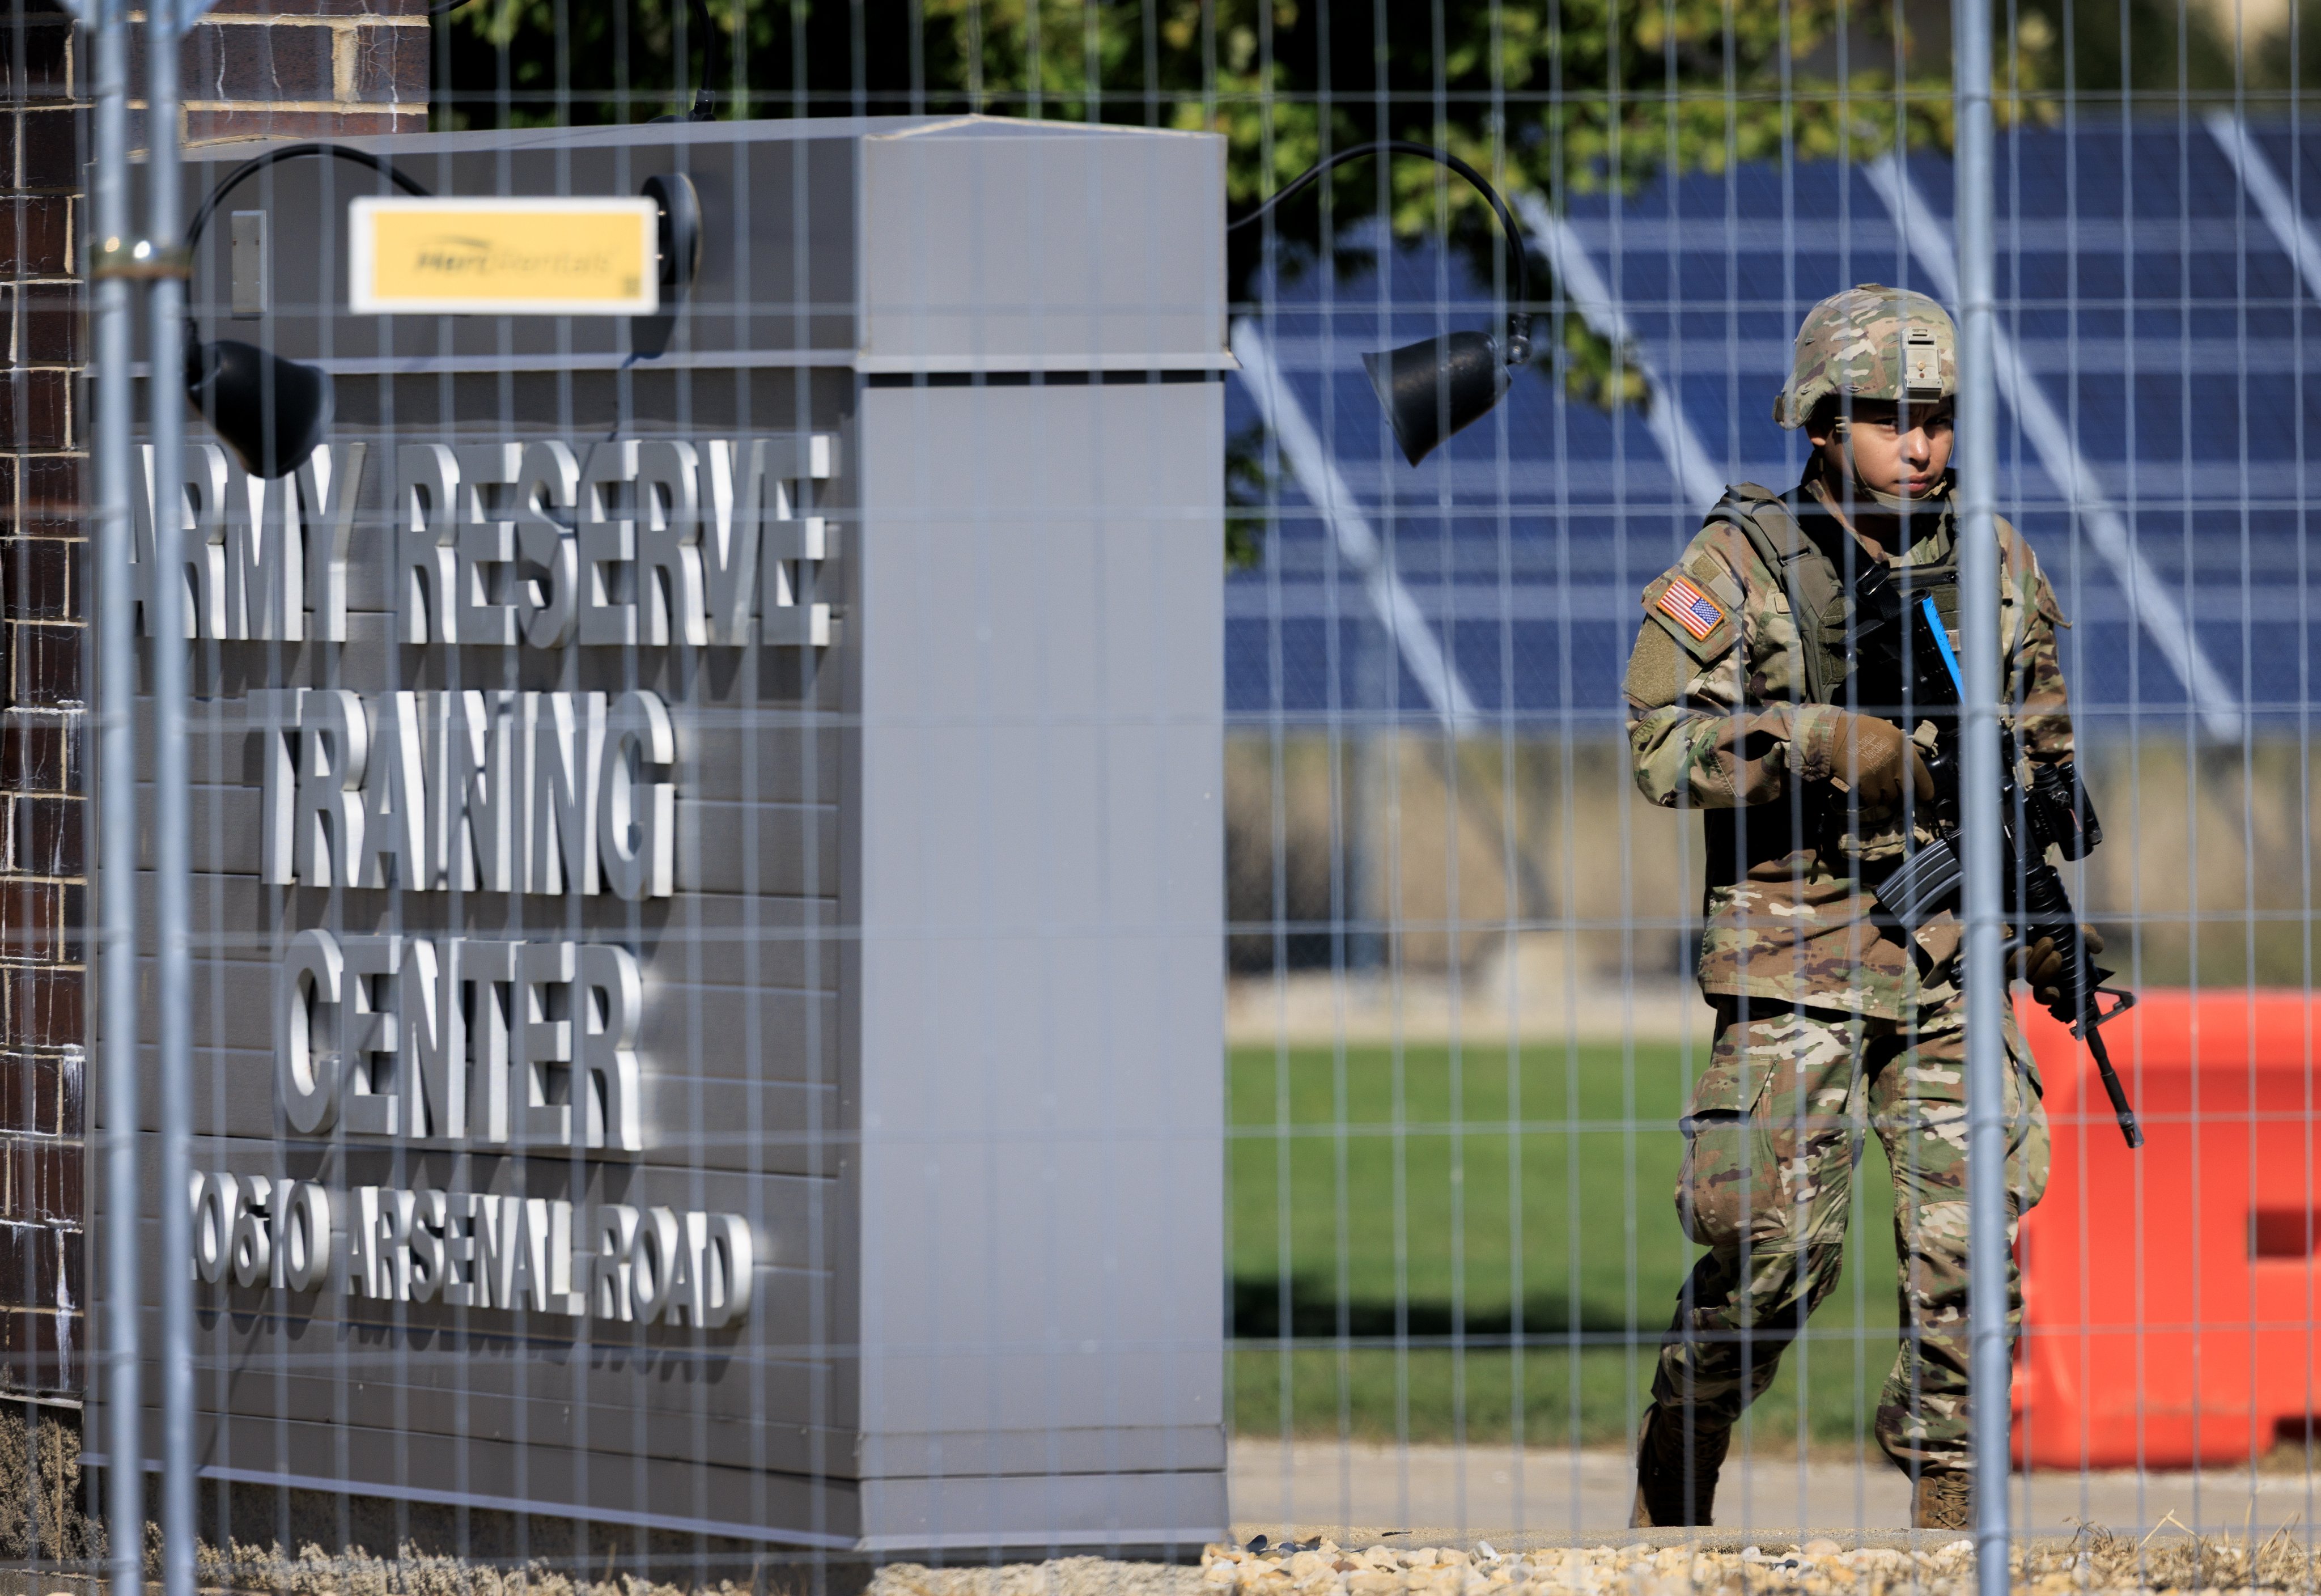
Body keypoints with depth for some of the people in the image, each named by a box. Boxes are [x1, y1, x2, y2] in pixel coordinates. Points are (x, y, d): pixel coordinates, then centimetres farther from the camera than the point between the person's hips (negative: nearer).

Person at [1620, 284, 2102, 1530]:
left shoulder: (1995, 563, 10)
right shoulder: (1739, 566, -3)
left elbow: (2043, 743, 22)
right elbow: (1663, 745, -9)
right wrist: (1820, 745, -19)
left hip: (1951, 958, 4)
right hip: (1797, 958, -4)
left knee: (1971, 1241, -4)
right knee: (1777, 1243, -9)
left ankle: (1948, 1511, 4)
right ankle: (1672, 1499, 11)